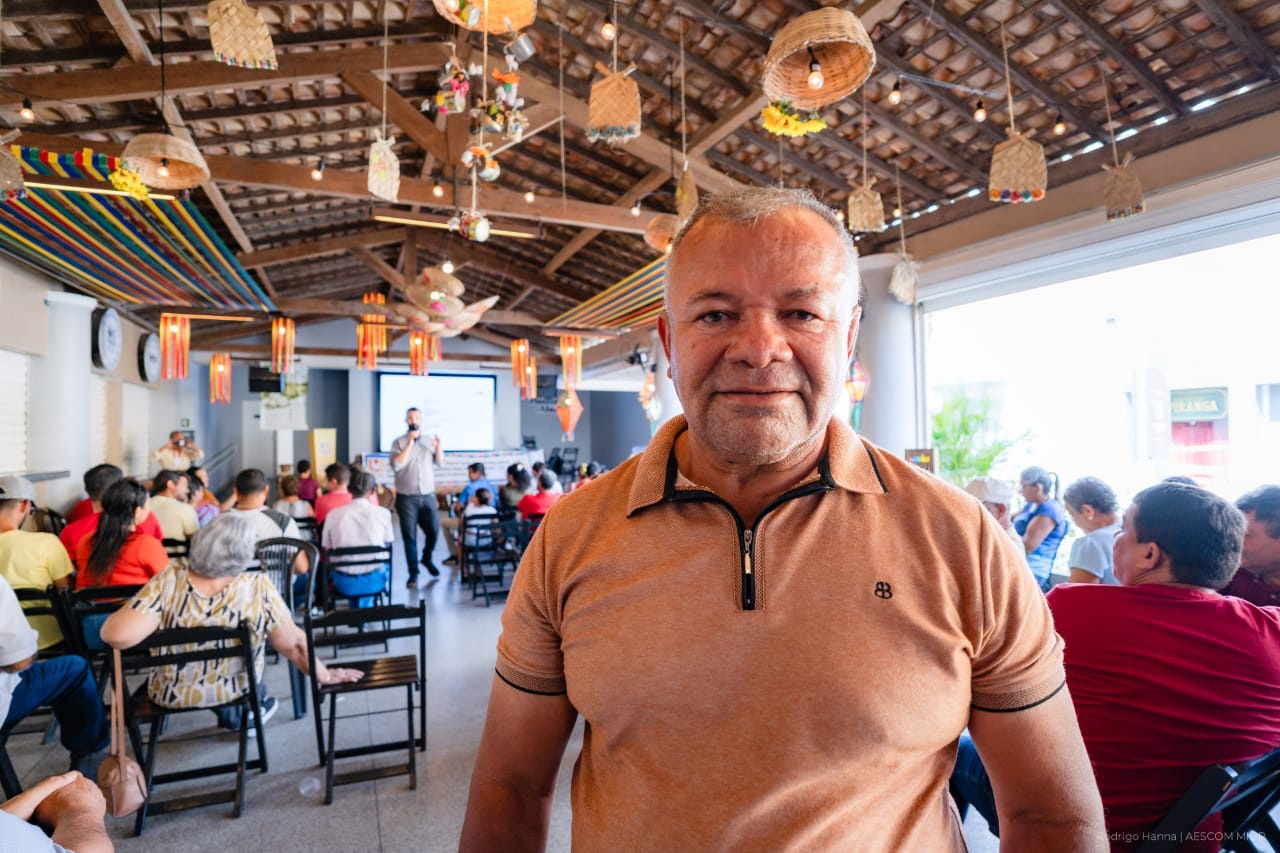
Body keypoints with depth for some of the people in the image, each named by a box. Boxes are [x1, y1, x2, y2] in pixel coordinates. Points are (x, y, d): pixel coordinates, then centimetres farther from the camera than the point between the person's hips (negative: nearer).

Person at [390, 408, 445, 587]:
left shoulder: (429, 441, 9)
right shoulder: (399, 443, -2)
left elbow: (440, 463, 4)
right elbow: (396, 465, -16)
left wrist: (438, 447, -13)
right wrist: (410, 443, -19)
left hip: (428, 496, 3)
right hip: (406, 498, -3)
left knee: (433, 532, 5)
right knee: (409, 537, 1)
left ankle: (427, 559, 33)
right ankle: (413, 573, 13)